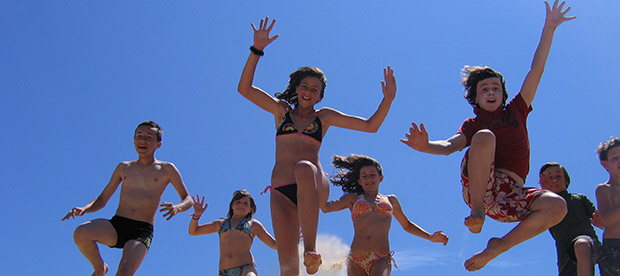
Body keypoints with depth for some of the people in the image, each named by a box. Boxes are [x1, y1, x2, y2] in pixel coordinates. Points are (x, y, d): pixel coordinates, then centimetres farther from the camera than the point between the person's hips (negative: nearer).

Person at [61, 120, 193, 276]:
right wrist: (84, 209, -3)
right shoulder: (124, 168, 16)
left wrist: (177, 208, -15)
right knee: (80, 233, -27)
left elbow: (188, 199, 9)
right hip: (116, 224, 3)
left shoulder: (166, 170, 8)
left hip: (142, 231, -3)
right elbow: (102, 199, 19)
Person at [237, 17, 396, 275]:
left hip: (315, 187, -1)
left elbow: (371, 125, 17)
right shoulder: (281, 110, 18)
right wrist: (257, 49, 0)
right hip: (282, 192, 1)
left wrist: (387, 100, 3)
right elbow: (245, 89, 8)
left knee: (304, 168, -39)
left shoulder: (324, 116, 17)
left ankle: (311, 249, -41)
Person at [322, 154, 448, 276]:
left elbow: (407, 225, 34)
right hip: (356, 261, 1)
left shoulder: (391, 200, 24)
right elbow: (326, 207, 8)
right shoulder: (353, 199, 20)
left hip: (381, 260, 0)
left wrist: (430, 237, 23)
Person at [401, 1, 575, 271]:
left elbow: (536, 69, 20)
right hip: (479, 186, -3)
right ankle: (476, 212, -24)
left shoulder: (515, 111, 23)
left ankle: (497, 248, -15)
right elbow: (451, 145, -5)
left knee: (557, 205, -28)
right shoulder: (473, 124, 16)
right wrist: (426, 146, -28)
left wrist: (549, 28, 17)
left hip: (512, 195, 3)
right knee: (484, 136, -30)